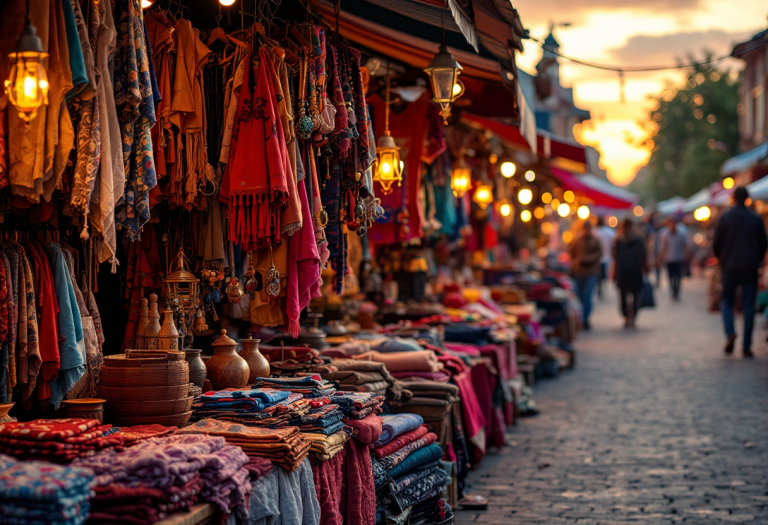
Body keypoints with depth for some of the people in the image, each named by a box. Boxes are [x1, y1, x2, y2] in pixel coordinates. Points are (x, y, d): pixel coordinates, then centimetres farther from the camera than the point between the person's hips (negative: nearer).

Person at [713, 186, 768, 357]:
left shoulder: (725, 217, -2)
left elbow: (716, 243, -1)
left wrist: (722, 260, 15)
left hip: (730, 267, 0)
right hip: (750, 269, 1)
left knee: (727, 302, 12)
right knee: (749, 306, 3)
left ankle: (730, 332, -14)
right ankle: (746, 347, 1)